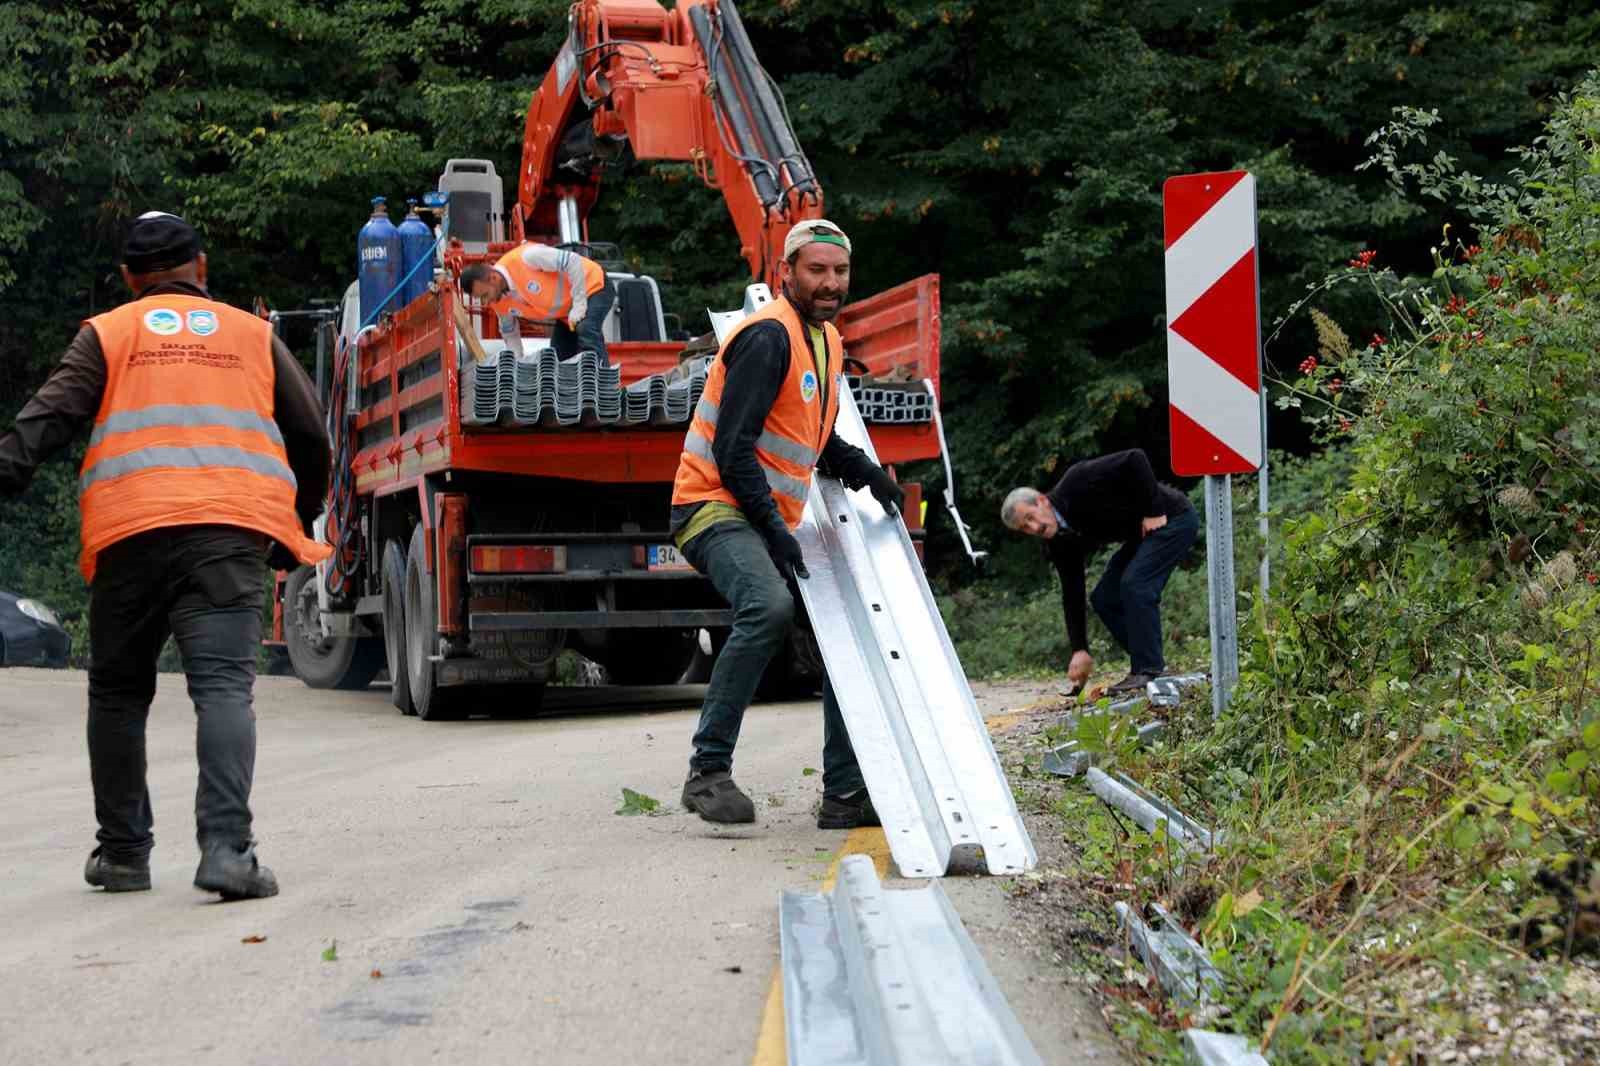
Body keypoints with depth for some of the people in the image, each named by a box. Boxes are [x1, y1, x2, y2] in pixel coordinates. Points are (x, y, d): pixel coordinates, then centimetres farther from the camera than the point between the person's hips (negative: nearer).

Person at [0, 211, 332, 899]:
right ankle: (226, 847, -24)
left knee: (118, 692, 15)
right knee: (224, 687, -8)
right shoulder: (253, 335, 20)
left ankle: (122, 851, 20)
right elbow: (310, 435, 21)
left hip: (130, 531, 0)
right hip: (231, 531, 0)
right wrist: (299, 520, 33)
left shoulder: (107, 334, 15)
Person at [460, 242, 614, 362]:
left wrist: (579, 305, -30)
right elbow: (510, 334, 11)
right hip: (566, 309, 8)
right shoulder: (499, 302, -8)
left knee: (587, 333, -33)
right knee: (558, 359, 4)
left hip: (593, 287, -8)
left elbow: (573, 262, -31)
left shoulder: (524, 258, -34)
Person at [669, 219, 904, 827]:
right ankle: (708, 772, -27)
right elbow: (732, 447, -21)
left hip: (775, 521, 10)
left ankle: (846, 794, 16)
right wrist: (772, 526, -25)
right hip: (716, 508, -10)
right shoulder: (768, 337, -15)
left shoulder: (828, 342, 15)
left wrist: (865, 472, 13)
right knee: (768, 607, -35)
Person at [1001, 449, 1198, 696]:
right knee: (1104, 599, 0)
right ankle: (1144, 666, 8)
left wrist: (1154, 511, -26)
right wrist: (1080, 650, -4)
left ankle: (1150, 670, -17)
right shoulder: (1059, 545, -4)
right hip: (1140, 535, 8)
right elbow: (1072, 596, 1)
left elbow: (1135, 459, -28)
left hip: (1173, 517, -8)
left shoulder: (1078, 483, -27)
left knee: (1135, 584, -22)